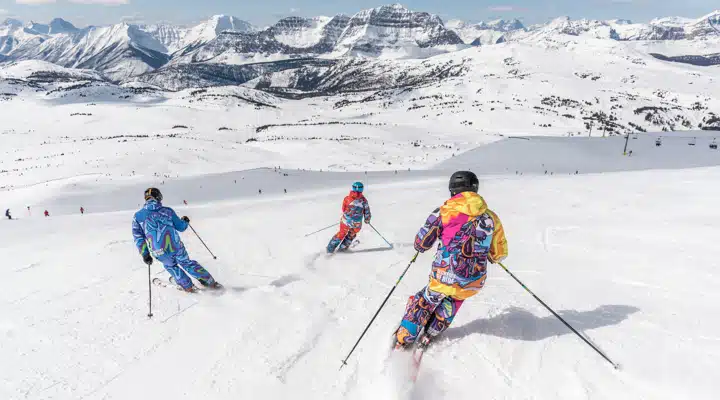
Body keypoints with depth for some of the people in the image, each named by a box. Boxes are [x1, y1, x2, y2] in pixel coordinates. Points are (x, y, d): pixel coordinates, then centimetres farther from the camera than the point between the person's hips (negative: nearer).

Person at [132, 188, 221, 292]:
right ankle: (211, 282, 26)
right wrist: (185, 221, 32)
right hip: (176, 247, 0)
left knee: (170, 266, 31)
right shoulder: (167, 211, 3)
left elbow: (138, 237, 3)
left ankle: (188, 286, 31)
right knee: (187, 263, 24)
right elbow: (181, 227, 10)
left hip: (159, 253, 0)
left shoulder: (138, 216, 5)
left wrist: (145, 254, 9)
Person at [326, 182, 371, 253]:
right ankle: (342, 247, 35)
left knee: (342, 233, 25)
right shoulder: (364, 200, -5)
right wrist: (367, 220, 19)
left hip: (346, 221, 1)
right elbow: (367, 212, -1)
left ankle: (330, 248, 25)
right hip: (357, 225, -1)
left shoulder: (347, 198, -3)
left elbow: (343, 210, 9)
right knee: (352, 234, 29)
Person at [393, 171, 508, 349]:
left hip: (444, 277, -2)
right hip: (474, 283, 3)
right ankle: (428, 336, 33)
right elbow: (499, 255, 9)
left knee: (424, 302, 25)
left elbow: (421, 244, -2)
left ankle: (403, 340, 29)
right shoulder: (490, 217, 2)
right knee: (454, 299, 33)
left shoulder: (443, 212, -5)